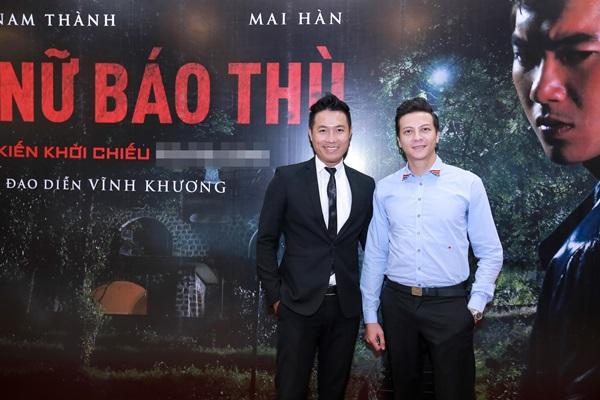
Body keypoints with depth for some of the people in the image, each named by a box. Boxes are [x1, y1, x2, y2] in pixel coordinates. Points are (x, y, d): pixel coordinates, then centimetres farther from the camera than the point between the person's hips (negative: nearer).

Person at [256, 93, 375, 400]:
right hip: (300, 304, -2)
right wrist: (274, 295, -3)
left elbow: (368, 242, 13)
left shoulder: (365, 185, 4)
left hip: (346, 306, 3)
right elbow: (266, 240, 0)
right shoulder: (287, 179, -3)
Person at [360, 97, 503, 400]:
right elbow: (374, 254, 6)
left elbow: (490, 252, 1)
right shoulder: (384, 189, 2)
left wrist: (476, 305, -5)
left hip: (449, 304, -2)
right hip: (397, 303, 2)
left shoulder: (468, 184, -4)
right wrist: (370, 316, 6)